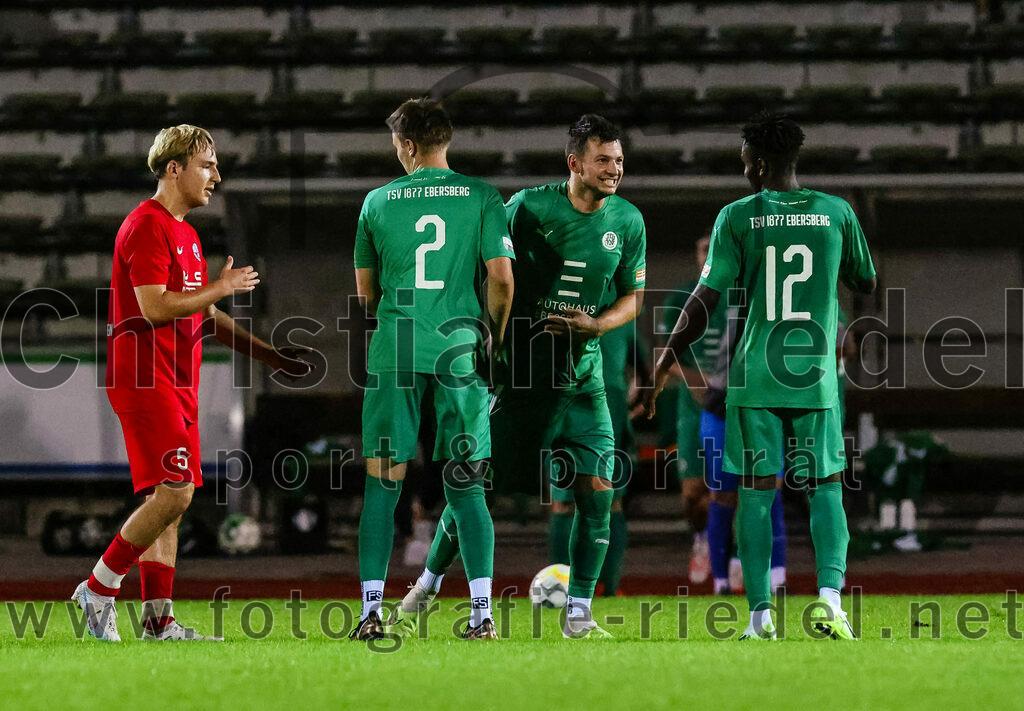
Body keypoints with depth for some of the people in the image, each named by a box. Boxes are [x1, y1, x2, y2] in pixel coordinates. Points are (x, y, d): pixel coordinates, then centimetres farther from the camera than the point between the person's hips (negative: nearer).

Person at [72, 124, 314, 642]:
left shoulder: (185, 233, 21)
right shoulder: (146, 226, -11)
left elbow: (205, 317, 27)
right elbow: (156, 307, -20)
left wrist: (266, 354, 24)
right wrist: (221, 287, -10)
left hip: (177, 383, 10)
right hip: (145, 380, -10)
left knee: (169, 500, 7)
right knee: (173, 492, -17)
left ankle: (157, 620, 7)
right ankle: (99, 589, -7)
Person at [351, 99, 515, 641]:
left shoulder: (378, 201, 6)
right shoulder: (481, 198, 2)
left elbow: (366, 290, 14)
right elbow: (501, 277, -4)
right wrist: (492, 338, 11)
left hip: (394, 352, 0)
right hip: (458, 350, 0)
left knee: (383, 483, 4)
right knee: (465, 485, 4)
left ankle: (371, 611, 0)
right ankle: (482, 613, -1)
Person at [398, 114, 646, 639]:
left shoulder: (628, 221, 2)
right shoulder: (529, 207, -8)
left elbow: (633, 296, 10)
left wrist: (597, 324, -10)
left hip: (583, 381, 3)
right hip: (520, 376, -3)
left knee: (597, 496, -6)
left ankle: (578, 614, 4)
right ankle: (428, 583, 23)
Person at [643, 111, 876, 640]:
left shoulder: (738, 216, -4)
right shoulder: (836, 212, 2)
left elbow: (705, 298, -5)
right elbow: (867, 284, 15)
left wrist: (665, 364, 3)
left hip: (756, 377, -1)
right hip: (816, 376, 1)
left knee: (756, 491, 4)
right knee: (825, 487, 8)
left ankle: (761, 615, 0)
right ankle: (830, 594, -11)